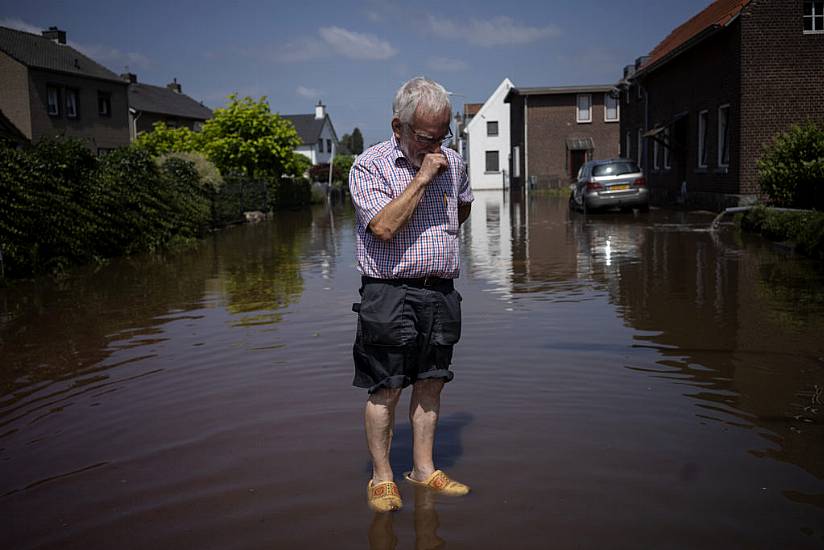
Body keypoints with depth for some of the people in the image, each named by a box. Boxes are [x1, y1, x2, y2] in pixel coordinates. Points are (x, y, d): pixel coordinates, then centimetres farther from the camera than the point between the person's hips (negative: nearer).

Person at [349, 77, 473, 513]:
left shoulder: (451, 161, 10)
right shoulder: (369, 166, -8)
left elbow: (464, 204, 31)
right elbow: (384, 226, -21)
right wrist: (422, 178, -18)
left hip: (441, 293, 5)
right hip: (390, 294, -5)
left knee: (430, 385, 11)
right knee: (385, 390, 0)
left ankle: (424, 470, 23)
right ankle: (381, 479, 14)